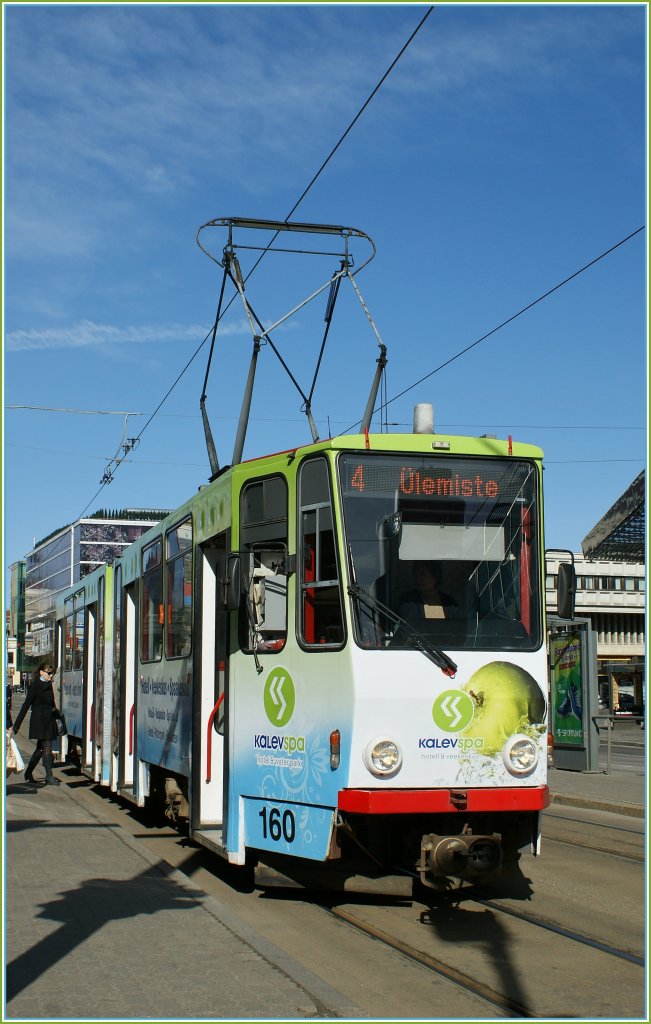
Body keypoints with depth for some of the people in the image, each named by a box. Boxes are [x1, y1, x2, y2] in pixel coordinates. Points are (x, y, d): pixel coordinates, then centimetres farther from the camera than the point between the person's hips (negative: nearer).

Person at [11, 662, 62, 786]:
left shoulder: (49, 685, 14)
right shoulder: (35, 686, -8)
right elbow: (26, 705, -9)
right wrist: (17, 723, -10)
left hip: (49, 721, 8)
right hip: (39, 721, -8)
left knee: (41, 749, 13)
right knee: (47, 748, -11)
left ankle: (28, 773, 25)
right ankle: (49, 776, -9)